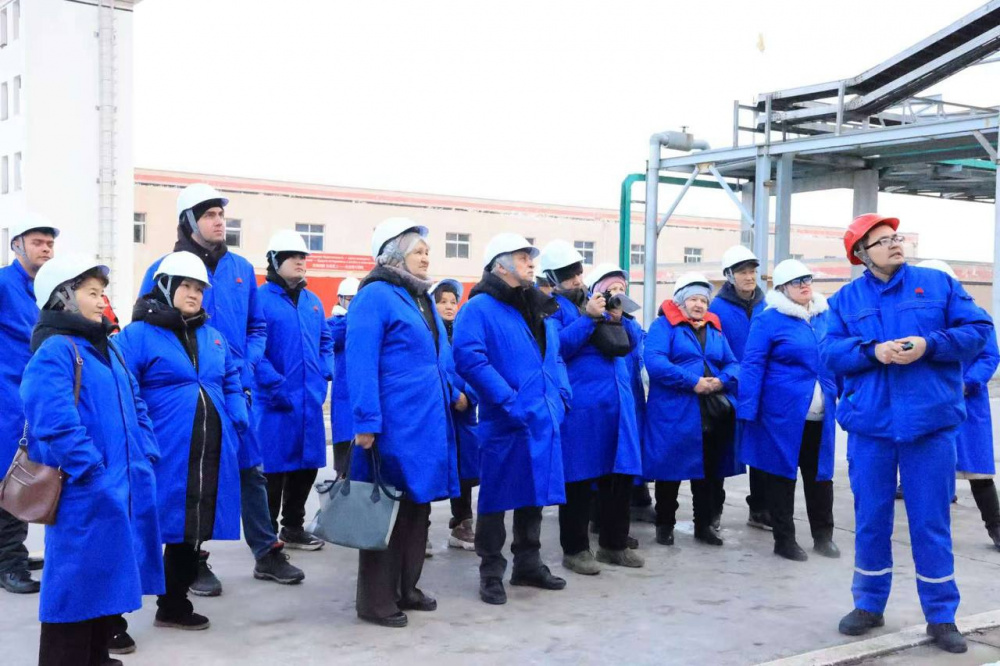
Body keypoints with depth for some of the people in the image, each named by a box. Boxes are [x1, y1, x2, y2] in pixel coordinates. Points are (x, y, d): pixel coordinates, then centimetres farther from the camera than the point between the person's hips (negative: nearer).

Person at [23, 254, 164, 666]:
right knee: (77, 582, -1)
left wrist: (145, 458, 9)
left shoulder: (107, 349, 16)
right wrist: (93, 473, -21)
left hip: (125, 487, 9)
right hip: (85, 493, -9)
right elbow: (55, 423, -22)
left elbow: (135, 406, 21)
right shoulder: (53, 351, -13)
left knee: (108, 578, 18)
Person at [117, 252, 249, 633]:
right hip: (162, 454, -7)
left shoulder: (213, 337, 16)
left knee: (193, 530, 14)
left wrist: (236, 426, 6)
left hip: (210, 455, 7)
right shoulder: (138, 334, -6)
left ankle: (175, 605, 29)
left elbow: (232, 384, 21)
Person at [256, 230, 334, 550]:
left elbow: (326, 342, 20)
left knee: (306, 466, 15)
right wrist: (277, 385, -19)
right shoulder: (260, 299, -9)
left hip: (310, 401, 7)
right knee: (273, 468, 0)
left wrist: (323, 377, 5)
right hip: (276, 403, -7)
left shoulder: (313, 301, 14)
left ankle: (294, 527, 30)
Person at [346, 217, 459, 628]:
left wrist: (452, 395, 19)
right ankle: (376, 601, 8)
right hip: (393, 424, -9)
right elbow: (361, 364, -19)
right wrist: (366, 422, -23)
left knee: (417, 505, 14)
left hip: (426, 422, 9)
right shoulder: (375, 297, -12)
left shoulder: (422, 299, 16)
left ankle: (405, 588, 26)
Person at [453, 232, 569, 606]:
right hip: (505, 421, -7)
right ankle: (491, 573, 14)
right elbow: (469, 357, -20)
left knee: (535, 491, 15)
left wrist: (561, 396, 6)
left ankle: (528, 564, 30)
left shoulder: (541, 308, 15)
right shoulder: (480, 307, -9)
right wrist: (508, 400, -21)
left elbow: (555, 357, 22)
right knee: (497, 495, 3)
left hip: (543, 418, 7)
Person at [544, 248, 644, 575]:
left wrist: (618, 318, -4)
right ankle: (575, 549, 13)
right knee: (579, 478, 1)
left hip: (617, 399, 6)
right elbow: (555, 347, -17)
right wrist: (589, 317, -18)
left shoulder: (598, 298, 17)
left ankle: (614, 544, 23)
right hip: (578, 404, -6)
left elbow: (631, 343, 14)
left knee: (621, 473, 9)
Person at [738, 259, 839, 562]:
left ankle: (823, 536, 25)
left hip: (820, 416, 5)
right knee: (782, 474, 5)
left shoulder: (825, 316, 8)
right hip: (782, 413, -5)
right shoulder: (769, 320, -8)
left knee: (820, 473, 12)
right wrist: (748, 410, -15)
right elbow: (752, 366, -10)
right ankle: (784, 539, 16)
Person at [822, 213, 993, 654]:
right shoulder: (846, 299, 7)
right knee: (870, 519, 9)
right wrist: (873, 351, -17)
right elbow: (830, 352, 0)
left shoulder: (938, 283, 5)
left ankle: (941, 616, 15)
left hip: (930, 422, -1)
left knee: (931, 522, 3)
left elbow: (978, 330, -1)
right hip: (869, 423, 1)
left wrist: (928, 345, -15)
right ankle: (869, 605, 26)